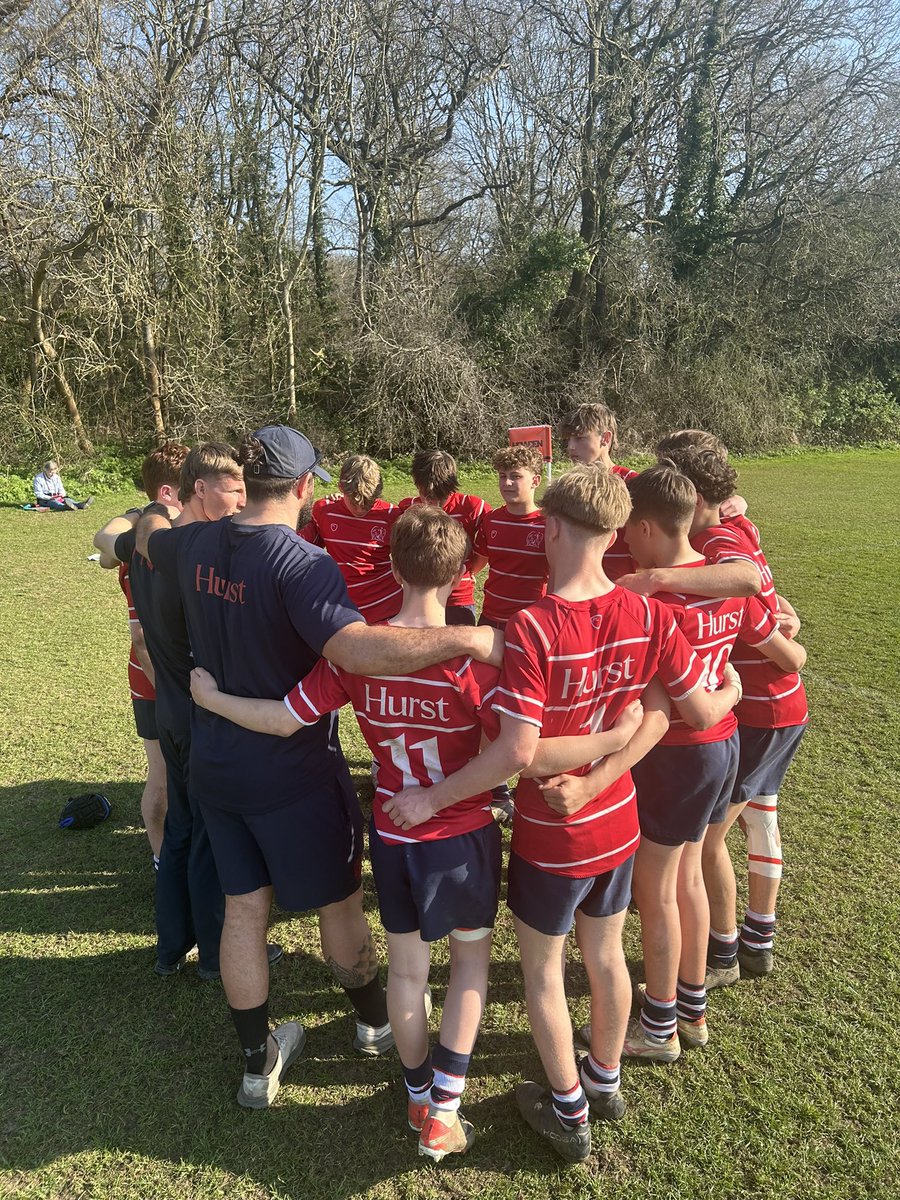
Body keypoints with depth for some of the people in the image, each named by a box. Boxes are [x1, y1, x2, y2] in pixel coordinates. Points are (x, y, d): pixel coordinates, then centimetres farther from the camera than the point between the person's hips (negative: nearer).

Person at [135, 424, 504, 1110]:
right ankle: (376, 1021, 41)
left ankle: (259, 1064, 34)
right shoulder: (301, 563, -26)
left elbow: (148, 536, 21)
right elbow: (354, 648, -42)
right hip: (292, 769, -6)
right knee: (337, 900, 16)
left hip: (215, 763, 6)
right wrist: (469, 637, -41)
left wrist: (159, 512, 44)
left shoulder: (198, 546, -3)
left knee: (244, 908, 17)